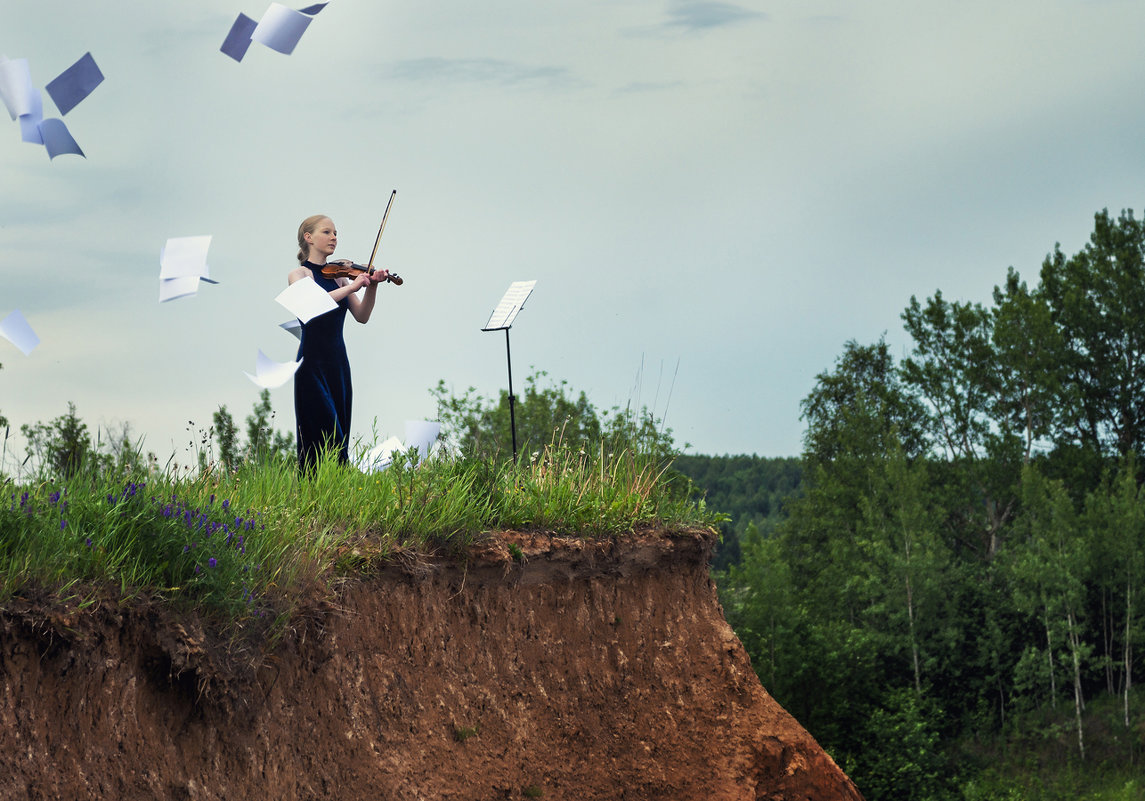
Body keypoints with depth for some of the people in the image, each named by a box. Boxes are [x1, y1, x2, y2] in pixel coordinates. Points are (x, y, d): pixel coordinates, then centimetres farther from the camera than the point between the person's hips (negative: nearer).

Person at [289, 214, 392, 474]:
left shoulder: (338, 275, 14)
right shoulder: (299, 274, -1)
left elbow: (361, 316, 6)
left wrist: (371, 286, -9)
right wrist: (351, 286, -22)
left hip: (339, 362, 6)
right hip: (313, 362, -6)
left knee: (339, 440, 5)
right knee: (323, 436, -13)